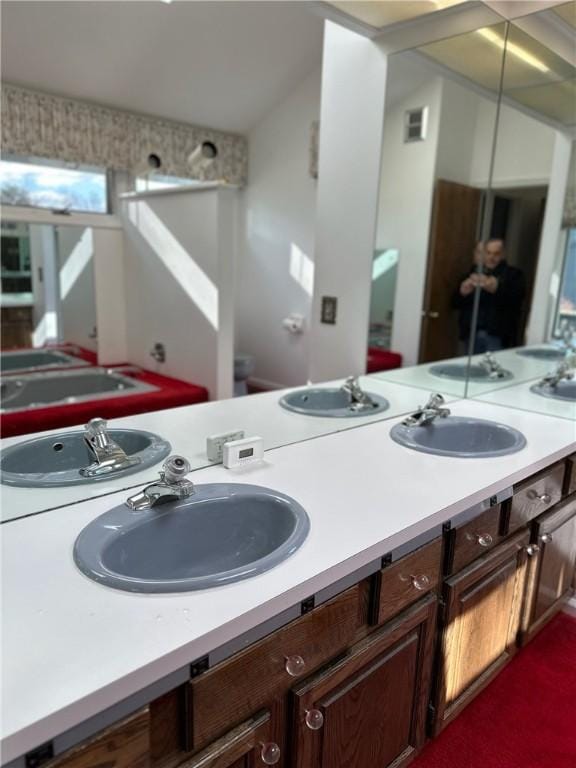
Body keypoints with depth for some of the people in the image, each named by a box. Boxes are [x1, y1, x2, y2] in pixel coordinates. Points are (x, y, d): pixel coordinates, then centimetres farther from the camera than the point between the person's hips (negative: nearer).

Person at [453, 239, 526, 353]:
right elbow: (455, 303, 8)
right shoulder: (472, 273, 15)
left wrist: (497, 289, -33)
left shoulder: (513, 274, 7)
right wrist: (462, 292, -15)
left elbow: (518, 296, -14)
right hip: (471, 333, 3)